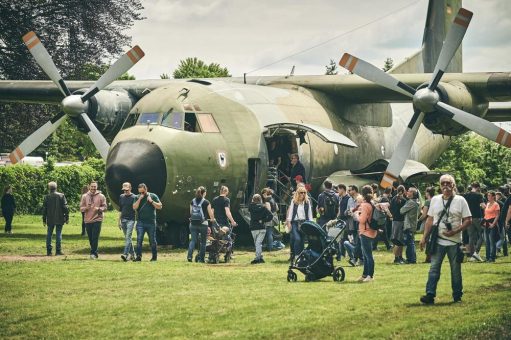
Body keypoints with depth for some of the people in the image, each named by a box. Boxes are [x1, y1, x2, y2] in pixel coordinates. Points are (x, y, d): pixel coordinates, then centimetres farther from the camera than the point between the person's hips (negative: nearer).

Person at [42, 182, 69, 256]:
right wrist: (67, 218, 3)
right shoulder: (61, 196, -5)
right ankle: (58, 250, 0)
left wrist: (44, 220, 10)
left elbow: (44, 209, 2)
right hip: (59, 219, -1)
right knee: (58, 234, 3)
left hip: (50, 219, 1)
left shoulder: (47, 197, -2)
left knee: (49, 234, 9)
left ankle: (49, 251, 7)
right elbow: (65, 207, -5)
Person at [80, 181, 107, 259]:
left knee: (95, 238, -11)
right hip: (87, 220, 3)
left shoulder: (101, 196, 2)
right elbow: (81, 208, 8)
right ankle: (94, 253, 18)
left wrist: (99, 209, -18)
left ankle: (93, 253, -12)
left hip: (97, 220, -3)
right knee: (91, 239, 7)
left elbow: (105, 208, 2)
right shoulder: (84, 196, 9)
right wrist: (86, 208, -14)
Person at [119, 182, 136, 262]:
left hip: (131, 220, -6)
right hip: (123, 219, 6)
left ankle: (125, 254, -26)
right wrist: (119, 221, 16)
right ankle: (132, 254, 20)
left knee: (128, 237, -16)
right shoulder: (121, 197, 12)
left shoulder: (134, 197, -5)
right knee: (127, 238, 11)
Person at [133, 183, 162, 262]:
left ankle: (154, 256, 18)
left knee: (152, 240, 7)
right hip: (140, 222, 1)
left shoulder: (153, 196, 3)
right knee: (139, 240, -8)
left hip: (151, 223, -1)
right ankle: (138, 256, -8)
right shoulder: (137, 197, 7)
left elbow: (160, 206, -1)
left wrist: (151, 201, -11)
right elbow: (134, 207, -6)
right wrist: (139, 199, -13)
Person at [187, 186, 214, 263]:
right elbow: (210, 214, -1)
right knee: (203, 241, 9)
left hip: (193, 224, 3)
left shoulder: (192, 201, 6)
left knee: (193, 240, 4)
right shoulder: (206, 202, -6)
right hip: (203, 224, -3)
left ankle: (189, 255, -18)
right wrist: (213, 219, 20)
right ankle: (201, 258, 10)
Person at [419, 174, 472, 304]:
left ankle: (457, 295, 16)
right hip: (438, 241, 2)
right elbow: (430, 220, 11)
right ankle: (430, 294, -9)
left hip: (454, 241, -2)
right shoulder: (435, 200, 8)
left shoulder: (460, 200, -1)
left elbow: (468, 220, -4)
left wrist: (455, 231, -16)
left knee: (456, 270, 7)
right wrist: (424, 237, 4)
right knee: (434, 268, -5)